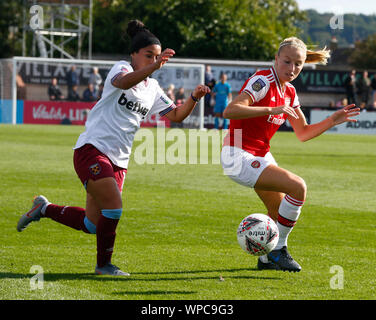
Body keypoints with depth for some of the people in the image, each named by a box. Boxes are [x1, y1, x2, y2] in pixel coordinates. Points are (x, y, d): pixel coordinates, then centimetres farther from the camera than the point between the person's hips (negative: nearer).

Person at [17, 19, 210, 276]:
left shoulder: (153, 89, 15)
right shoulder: (121, 68, -6)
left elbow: (176, 115, 15)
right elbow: (124, 82, -31)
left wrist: (194, 98, -4)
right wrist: (154, 67, -47)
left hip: (118, 160, 8)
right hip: (93, 149, -8)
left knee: (93, 224, 7)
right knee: (114, 207, -20)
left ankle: (45, 209, 30)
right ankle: (104, 264, -1)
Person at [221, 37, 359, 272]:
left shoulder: (289, 92, 9)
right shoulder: (263, 81, -17)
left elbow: (303, 133, 17)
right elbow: (229, 111, -31)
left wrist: (332, 121, 3)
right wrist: (271, 110, -37)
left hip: (261, 155, 9)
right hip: (239, 156, -9)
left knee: (280, 212, 16)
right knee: (297, 187, -22)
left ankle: (267, 259, 38)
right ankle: (278, 250, -10)